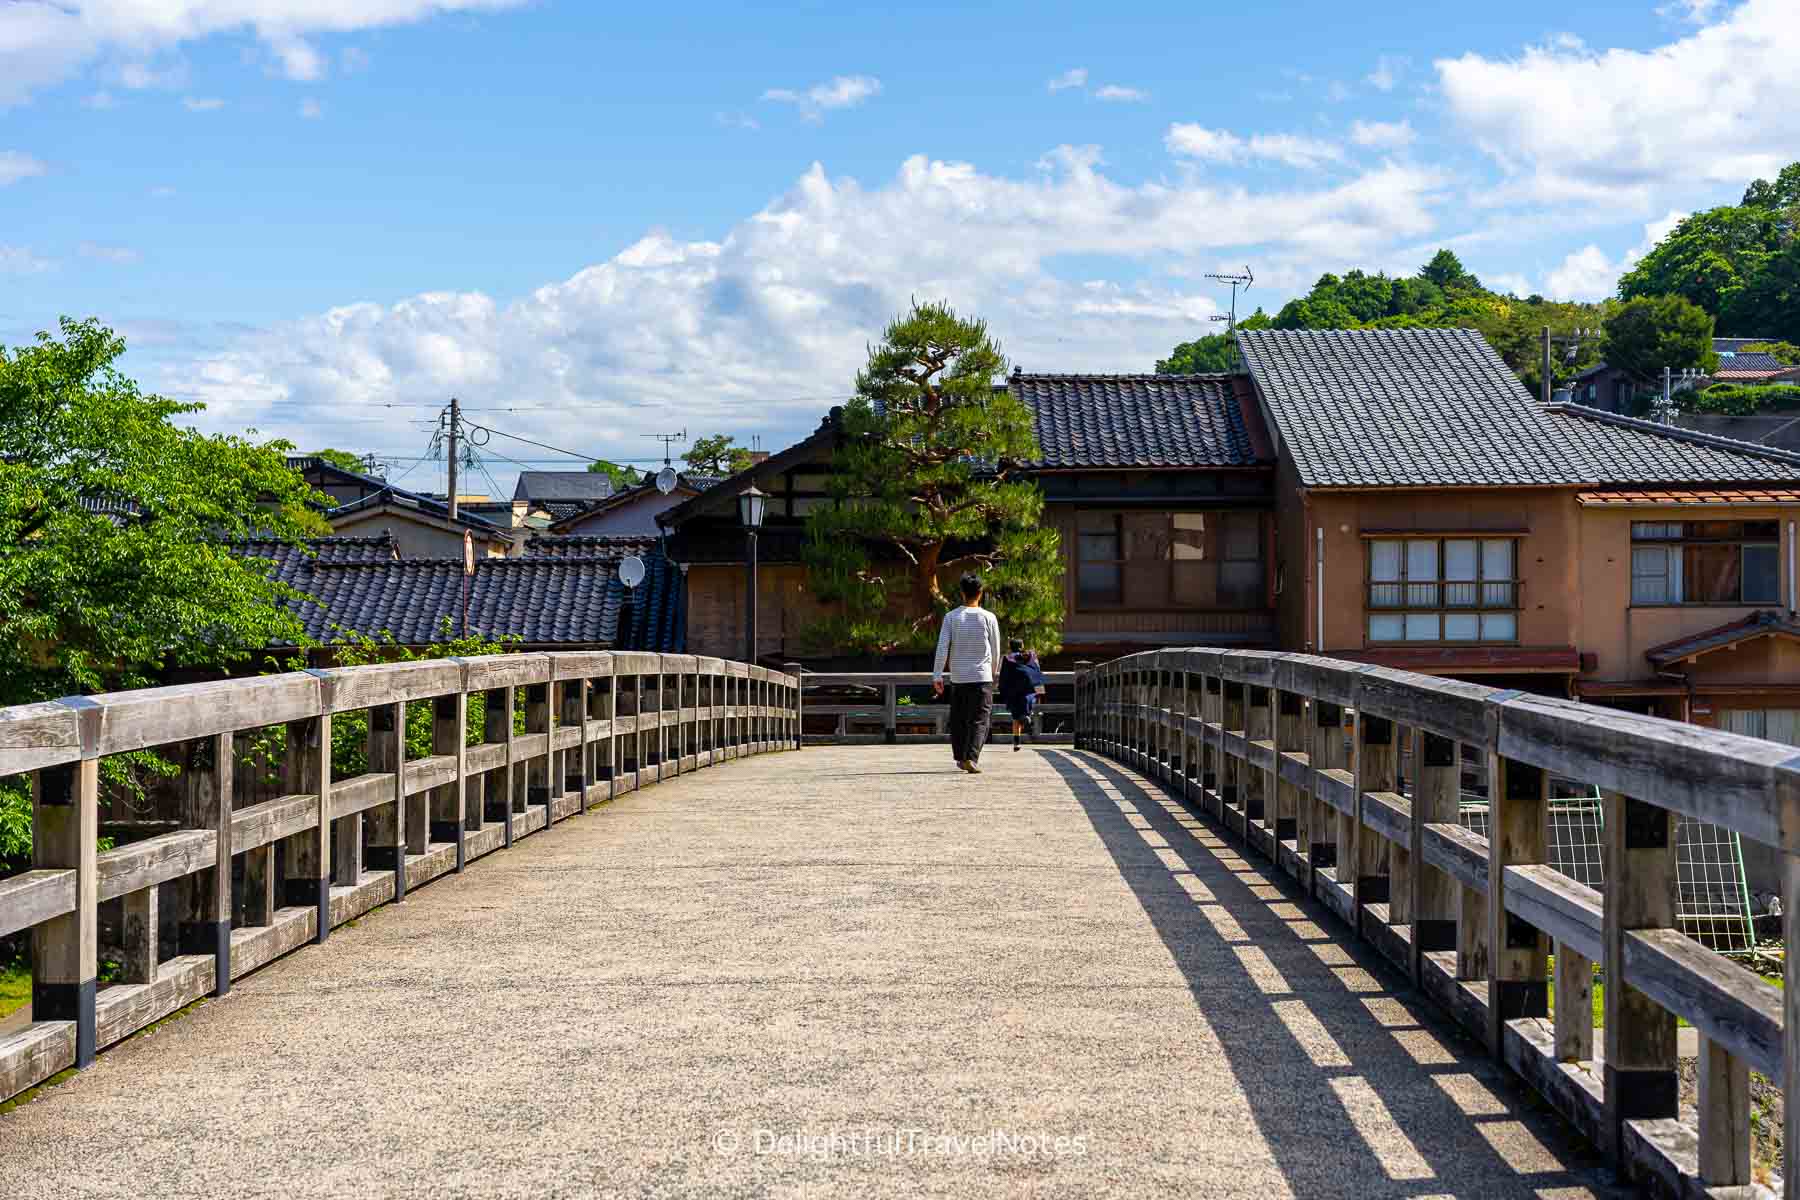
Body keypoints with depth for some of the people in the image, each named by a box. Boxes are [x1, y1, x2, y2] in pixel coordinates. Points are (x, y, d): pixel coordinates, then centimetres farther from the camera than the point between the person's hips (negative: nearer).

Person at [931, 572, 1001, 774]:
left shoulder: (951, 617, -1)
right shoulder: (988, 617, -2)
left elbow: (942, 648, -7)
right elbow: (996, 649, 7)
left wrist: (937, 676, -4)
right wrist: (994, 671, 24)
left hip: (958, 677, 2)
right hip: (982, 677, -2)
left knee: (958, 720, 16)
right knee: (979, 720, -2)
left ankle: (961, 757, 26)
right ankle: (971, 758, -18)